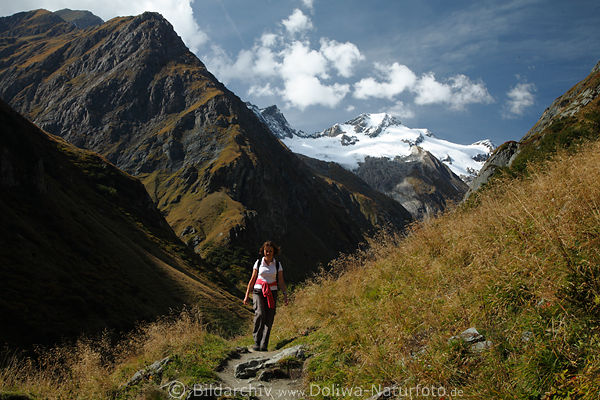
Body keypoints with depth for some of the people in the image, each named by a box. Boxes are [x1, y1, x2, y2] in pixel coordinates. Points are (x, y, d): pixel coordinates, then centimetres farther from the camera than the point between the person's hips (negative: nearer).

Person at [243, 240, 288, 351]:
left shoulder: (277, 265, 7)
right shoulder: (258, 263, 5)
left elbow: (281, 282, 7)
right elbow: (252, 280, 9)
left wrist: (285, 295, -6)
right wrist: (247, 295, 6)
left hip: (272, 293, 1)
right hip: (258, 292, -1)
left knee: (269, 319, -6)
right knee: (260, 314, -23)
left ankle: (263, 346, 2)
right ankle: (257, 341, -11)